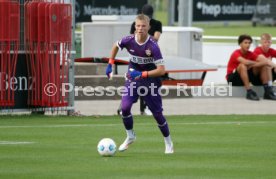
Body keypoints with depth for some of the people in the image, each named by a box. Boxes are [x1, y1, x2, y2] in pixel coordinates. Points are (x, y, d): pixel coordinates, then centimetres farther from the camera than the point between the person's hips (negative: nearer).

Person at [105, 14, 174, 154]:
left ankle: (168, 143, 23)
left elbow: (161, 70, -25)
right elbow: (116, 46, 10)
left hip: (150, 80, -3)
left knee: (157, 113, 3)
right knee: (125, 107, -15)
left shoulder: (153, 46, -25)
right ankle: (130, 136, 9)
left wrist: (142, 74, -31)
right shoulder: (129, 40, -15)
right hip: (133, 77, 3)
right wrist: (110, 64, 6)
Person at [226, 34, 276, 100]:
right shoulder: (236, 53, -18)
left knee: (263, 66, -9)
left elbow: (262, 59, -11)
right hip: (232, 78, -6)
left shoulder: (250, 54, 1)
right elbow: (245, 62, -37)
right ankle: (249, 92, -39)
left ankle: (267, 92, -18)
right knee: (243, 65, -36)